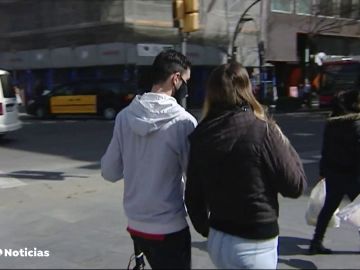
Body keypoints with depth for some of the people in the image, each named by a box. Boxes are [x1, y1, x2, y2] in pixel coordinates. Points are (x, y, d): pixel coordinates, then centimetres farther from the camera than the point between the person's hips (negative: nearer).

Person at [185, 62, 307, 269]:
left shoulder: (201, 135, -3)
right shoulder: (262, 130, -18)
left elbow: (193, 194, 5)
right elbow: (295, 186, -10)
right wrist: (285, 146, 4)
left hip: (217, 240, 5)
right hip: (253, 245, -5)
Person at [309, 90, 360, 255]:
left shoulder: (331, 123, 3)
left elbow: (326, 150, 8)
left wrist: (323, 171, 15)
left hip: (332, 173, 6)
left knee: (329, 207, 14)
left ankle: (316, 242, 15)